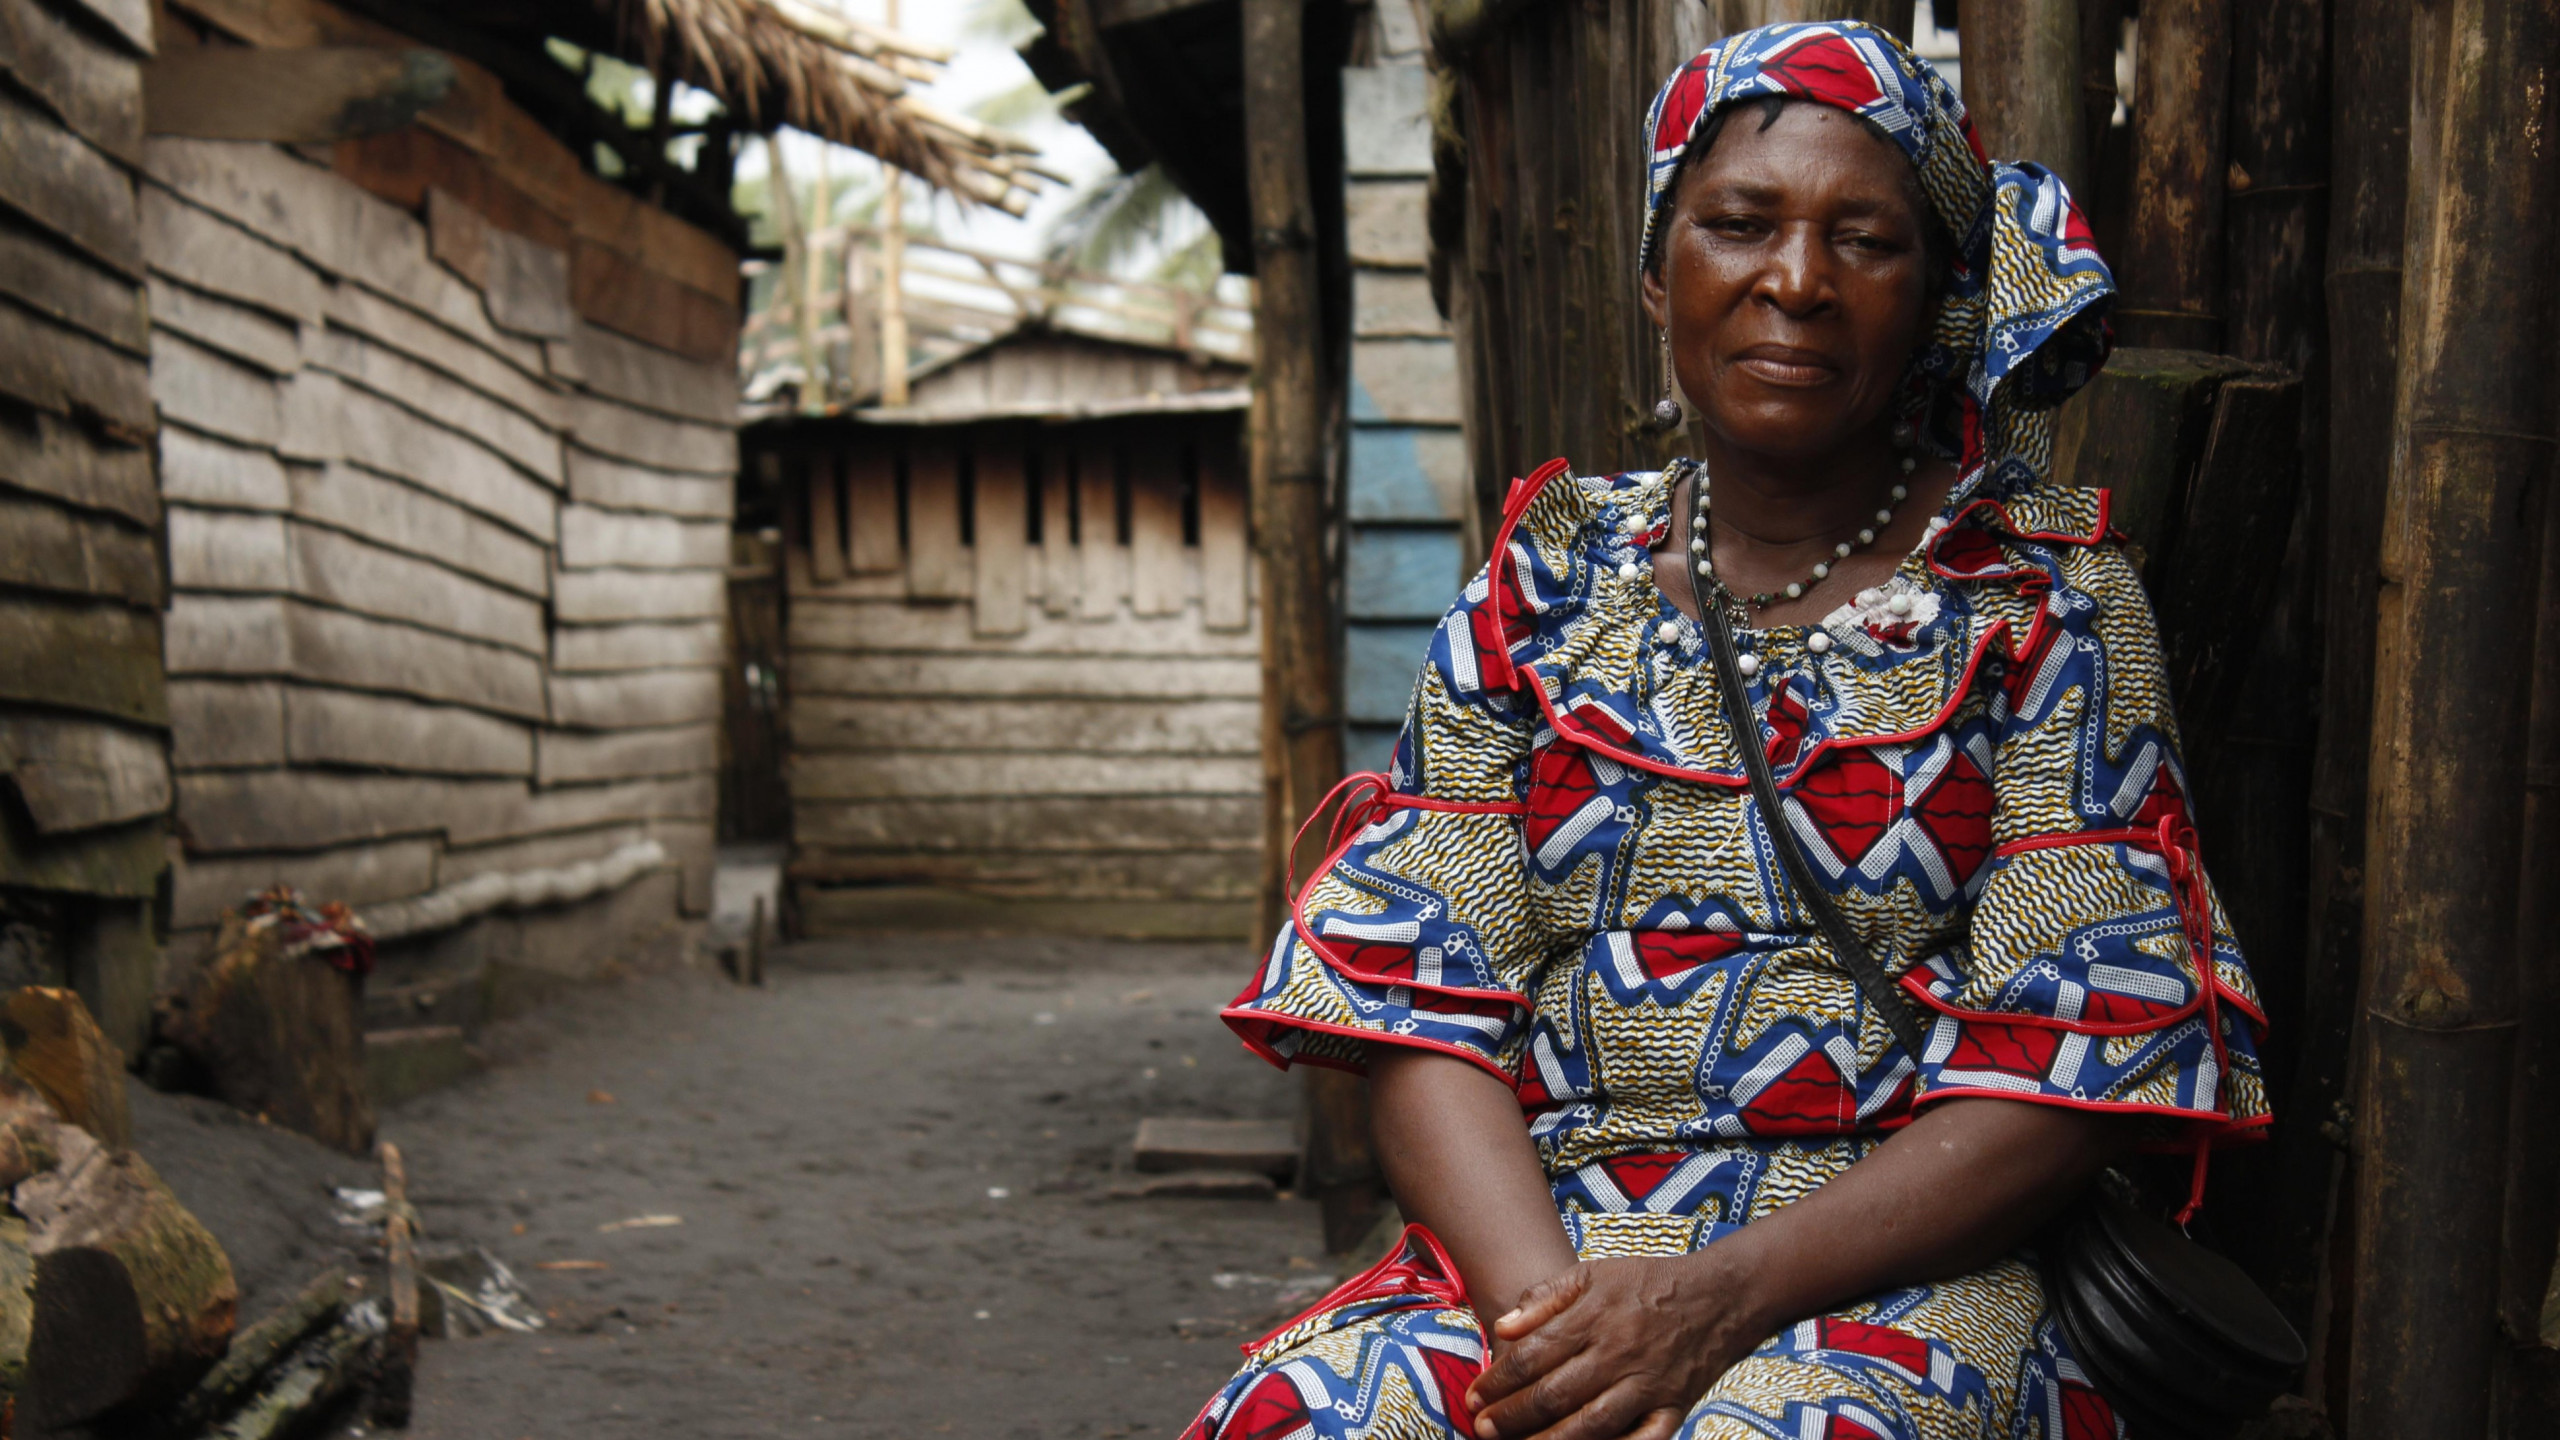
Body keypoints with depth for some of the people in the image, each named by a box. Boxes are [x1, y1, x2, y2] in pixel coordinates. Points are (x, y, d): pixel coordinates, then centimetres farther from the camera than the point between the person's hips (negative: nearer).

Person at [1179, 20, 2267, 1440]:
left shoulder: (2046, 602, 3)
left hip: (1890, 1269, -3)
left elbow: (2071, 1075, -5)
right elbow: (1423, 1013, 3)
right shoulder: (1544, 589, 10)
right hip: (1530, 1241, 3)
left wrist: (1721, 1294, -17)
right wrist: (1541, 1306, -16)